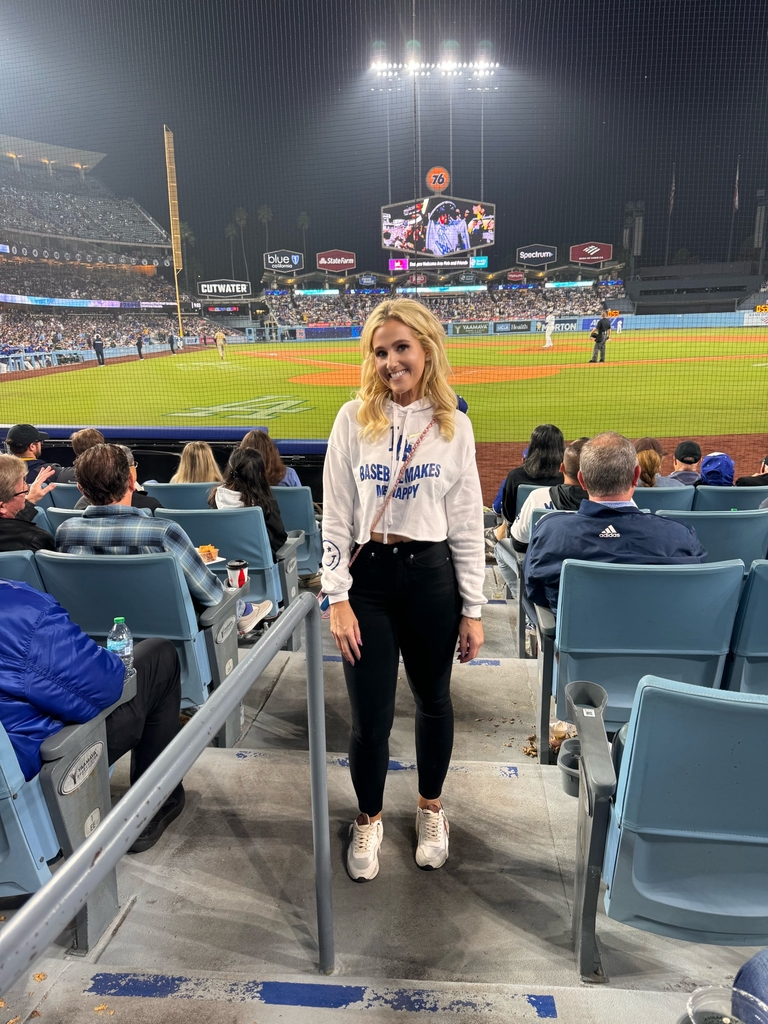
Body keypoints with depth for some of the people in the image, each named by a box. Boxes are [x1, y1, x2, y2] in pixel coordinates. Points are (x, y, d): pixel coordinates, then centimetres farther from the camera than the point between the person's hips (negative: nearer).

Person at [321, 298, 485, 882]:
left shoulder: (453, 426, 0)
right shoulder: (354, 419, -2)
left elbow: (467, 523, 2)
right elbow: (335, 515, -2)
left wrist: (473, 609, 1)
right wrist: (338, 598, -8)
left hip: (430, 575, 1)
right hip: (367, 576, -1)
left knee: (433, 699, 17)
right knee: (371, 713, 5)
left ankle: (431, 807, 43)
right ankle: (369, 820, 34)